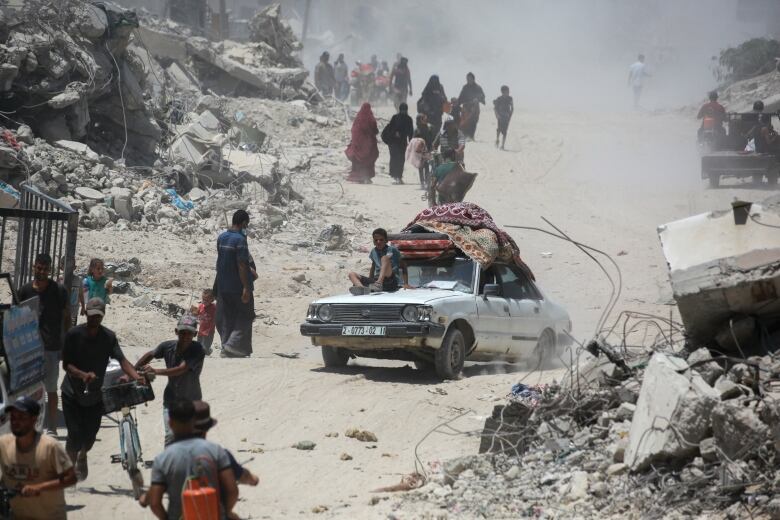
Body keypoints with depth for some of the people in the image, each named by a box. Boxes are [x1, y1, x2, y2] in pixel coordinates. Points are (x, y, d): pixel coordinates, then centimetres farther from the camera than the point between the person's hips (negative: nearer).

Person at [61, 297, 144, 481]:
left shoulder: (109, 337, -6)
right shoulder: (74, 334, -12)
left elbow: (121, 360, -15)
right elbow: (66, 364, -12)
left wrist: (136, 376, -33)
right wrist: (83, 375, -31)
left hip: (95, 394, 2)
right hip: (72, 393, -2)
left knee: (90, 434, 8)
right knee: (75, 434, -10)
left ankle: (82, 456, 42)